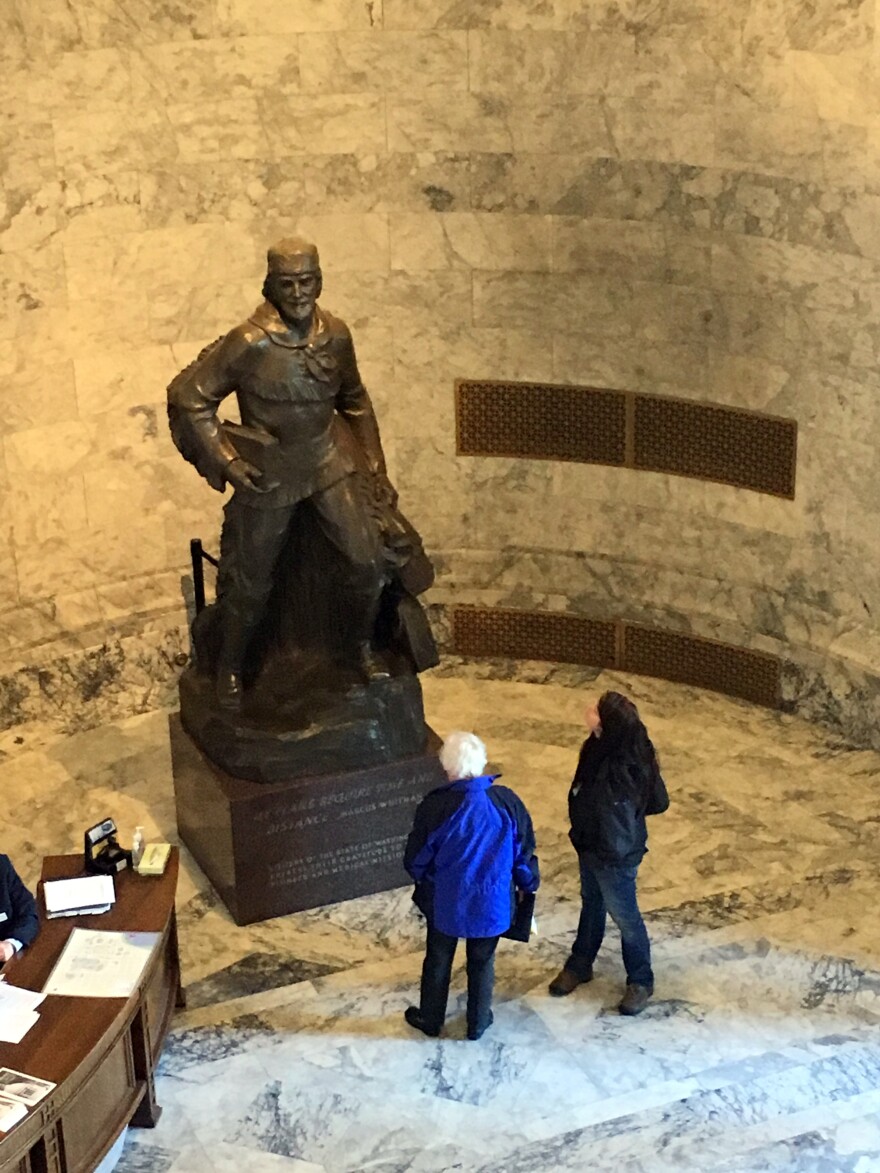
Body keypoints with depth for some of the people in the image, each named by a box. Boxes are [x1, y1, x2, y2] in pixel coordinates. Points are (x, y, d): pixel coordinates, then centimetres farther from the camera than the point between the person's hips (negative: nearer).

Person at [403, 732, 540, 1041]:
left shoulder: (435, 806, -24)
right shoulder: (508, 802, -18)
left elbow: (415, 860, -11)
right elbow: (524, 853, -4)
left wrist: (423, 878, 12)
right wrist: (528, 884, 16)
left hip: (445, 901, -1)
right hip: (492, 901, 1)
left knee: (438, 959, 21)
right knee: (482, 961, 22)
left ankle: (430, 1019, 39)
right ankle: (478, 1022, 37)